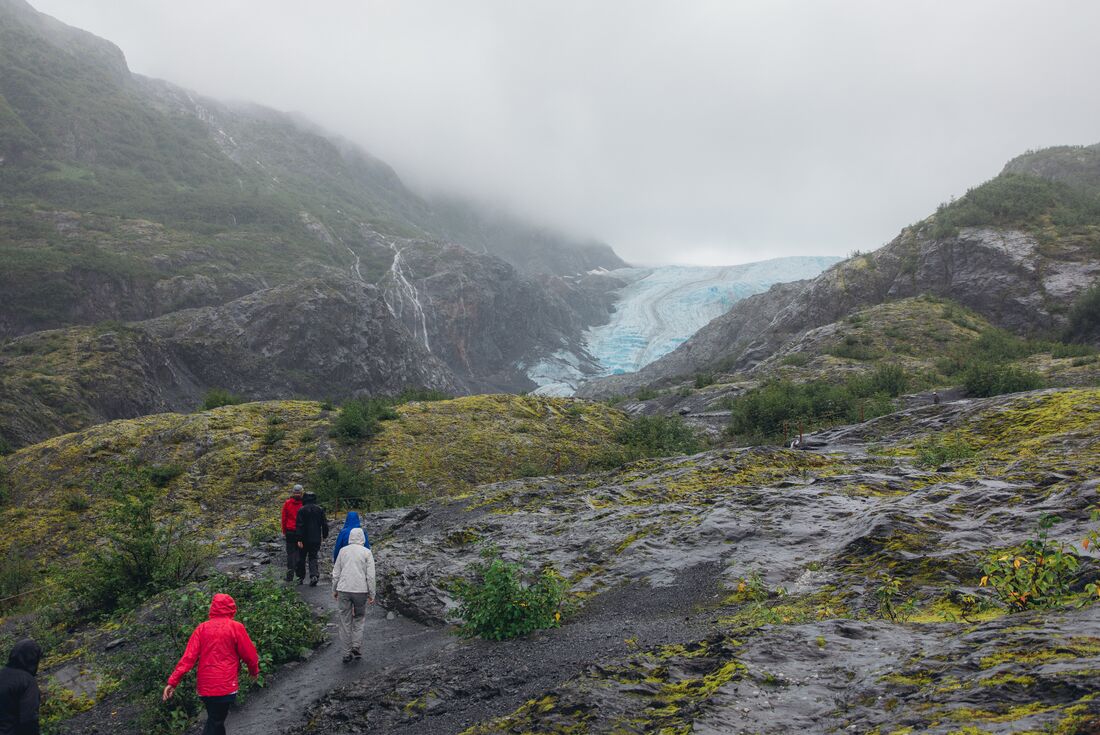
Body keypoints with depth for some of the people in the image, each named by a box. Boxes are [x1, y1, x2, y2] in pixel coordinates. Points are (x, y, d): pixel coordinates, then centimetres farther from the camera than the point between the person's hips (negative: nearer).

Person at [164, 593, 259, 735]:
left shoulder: (202, 628, 4)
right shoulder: (236, 627, -6)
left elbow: (188, 656, -4)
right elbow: (249, 654, -1)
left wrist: (173, 681, -5)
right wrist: (254, 670, 18)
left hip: (205, 686, 5)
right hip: (225, 686, -4)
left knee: (215, 720, 21)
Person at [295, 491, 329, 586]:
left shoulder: (302, 510, -7)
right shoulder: (320, 509, 3)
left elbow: (300, 525, -12)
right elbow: (324, 524, 6)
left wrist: (299, 539, -12)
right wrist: (325, 535, 18)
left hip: (305, 539, -2)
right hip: (316, 539, 3)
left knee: (301, 557, 12)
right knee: (313, 557, 8)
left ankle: (300, 577, 18)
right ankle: (314, 574, -13)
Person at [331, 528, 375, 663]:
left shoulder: (343, 551, 5)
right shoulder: (367, 552, -1)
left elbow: (336, 573, 8)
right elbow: (370, 576, -4)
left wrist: (334, 590, 18)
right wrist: (371, 594, 3)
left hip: (343, 591, 2)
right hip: (361, 591, -1)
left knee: (345, 621, 8)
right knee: (359, 619, 16)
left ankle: (347, 653, 13)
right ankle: (356, 647, 5)